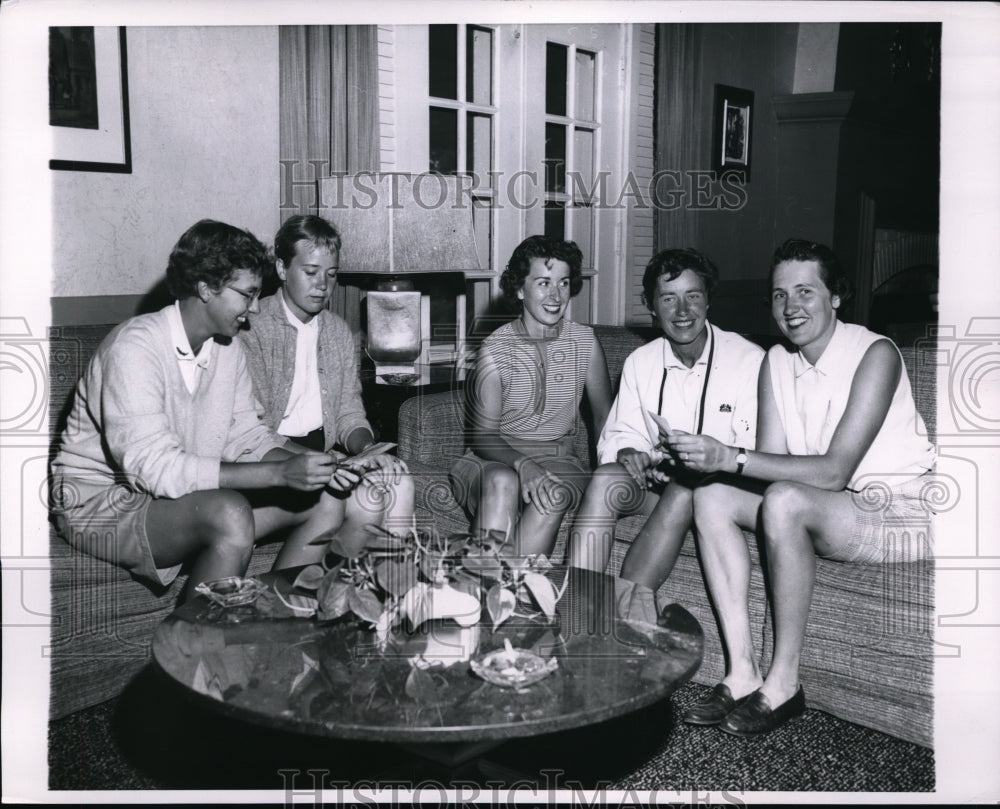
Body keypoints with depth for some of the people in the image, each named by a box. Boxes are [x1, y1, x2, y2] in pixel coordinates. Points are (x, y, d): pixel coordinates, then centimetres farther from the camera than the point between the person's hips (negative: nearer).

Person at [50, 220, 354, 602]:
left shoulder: (227, 345, 2)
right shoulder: (136, 347, -24)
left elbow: (247, 434, 5)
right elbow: (153, 467, -32)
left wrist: (307, 462, -17)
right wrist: (280, 473, -34)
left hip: (188, 490, 8)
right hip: (102, 503, -8)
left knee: (322, 500, -5)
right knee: (231, 515, -35)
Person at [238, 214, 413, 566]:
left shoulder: (339, 332, 14)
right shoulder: (251, 327, -7)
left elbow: (350, 413, 13)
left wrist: (365, 448, -11)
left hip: (323, 453, 6)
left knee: (395, 483, -19)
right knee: (328, 505, -31)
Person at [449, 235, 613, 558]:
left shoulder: (584, 342, 2)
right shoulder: (495, 348, -6)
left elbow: (603, 416, 8)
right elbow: (483, 436, -10)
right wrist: (522, 464, -30)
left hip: (558, 461, 2)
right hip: (494, 459, -1)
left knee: (552, 494, -33)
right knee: (502, 482, -35)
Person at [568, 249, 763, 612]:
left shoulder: (749, 360, -7)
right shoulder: (640, 362, 9)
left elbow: (755, 452, -10)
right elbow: (620, 433, 11)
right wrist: (628, 454, -12)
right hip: (658, 481, 4)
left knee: (685, 489, -36)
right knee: (606, 478, -27)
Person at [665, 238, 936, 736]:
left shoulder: (874, 354, -18)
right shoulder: (776, 362, 4)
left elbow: (834, 471, -26)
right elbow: (770, 461, -2)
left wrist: (730, 458, -33)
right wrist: (706, 462, -22)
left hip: (900, 516, -7)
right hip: (823, 512, 7)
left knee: (785, 499, -34)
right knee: (711, 497, -11)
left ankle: (783, 684, -22)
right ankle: (743, 674, -16)